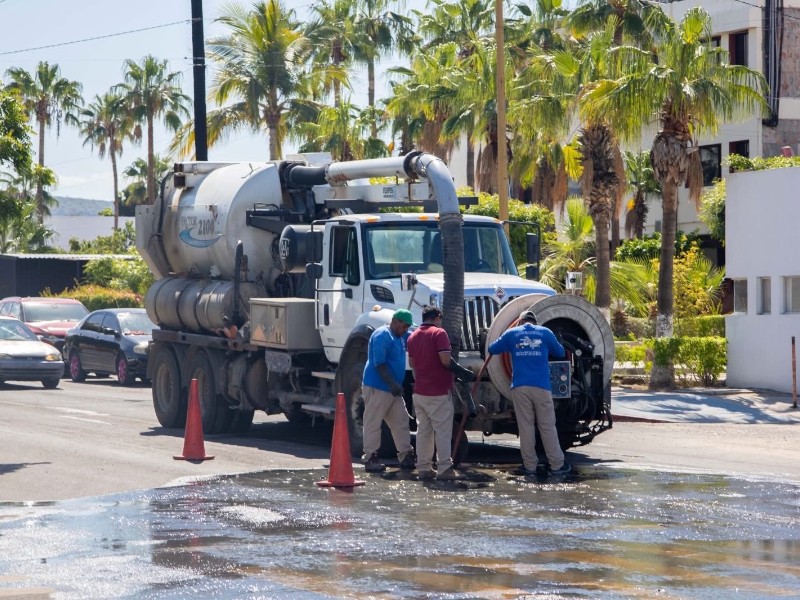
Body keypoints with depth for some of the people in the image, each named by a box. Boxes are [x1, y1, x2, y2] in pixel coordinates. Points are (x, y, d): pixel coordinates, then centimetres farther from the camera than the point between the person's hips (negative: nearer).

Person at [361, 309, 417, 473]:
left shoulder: (401, 337, 15)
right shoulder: (382, 335, -14)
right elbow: (379, 363, -21)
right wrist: (392, 383, -26)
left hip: (393, 390, 10)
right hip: (377, 387, -10)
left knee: (401, 422, 9)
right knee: (373, 423, -3)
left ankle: (406, 456, 15)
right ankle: (370, 458, 0)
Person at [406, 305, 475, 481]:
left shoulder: (413, 336, 13)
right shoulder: (439, 333, -10)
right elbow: (446, 360, -18)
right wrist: (463, 373, -8)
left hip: (419, 392, 7)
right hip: (439, 392, -7)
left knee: (423, 430, 10)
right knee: (443, 431, -4)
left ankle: (424, 468, 9)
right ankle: (444, 469, -6)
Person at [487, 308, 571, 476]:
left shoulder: (511, 333, 10)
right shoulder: (545, 332, 9)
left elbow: (492, 349, 19)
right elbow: (560, 352, 20)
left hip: (519, 387, 1)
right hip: (541, 386, -1)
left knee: (525, 427, 5)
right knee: (547, 427, 4)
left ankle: (530, 465, 5)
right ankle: (557, 465, 6)